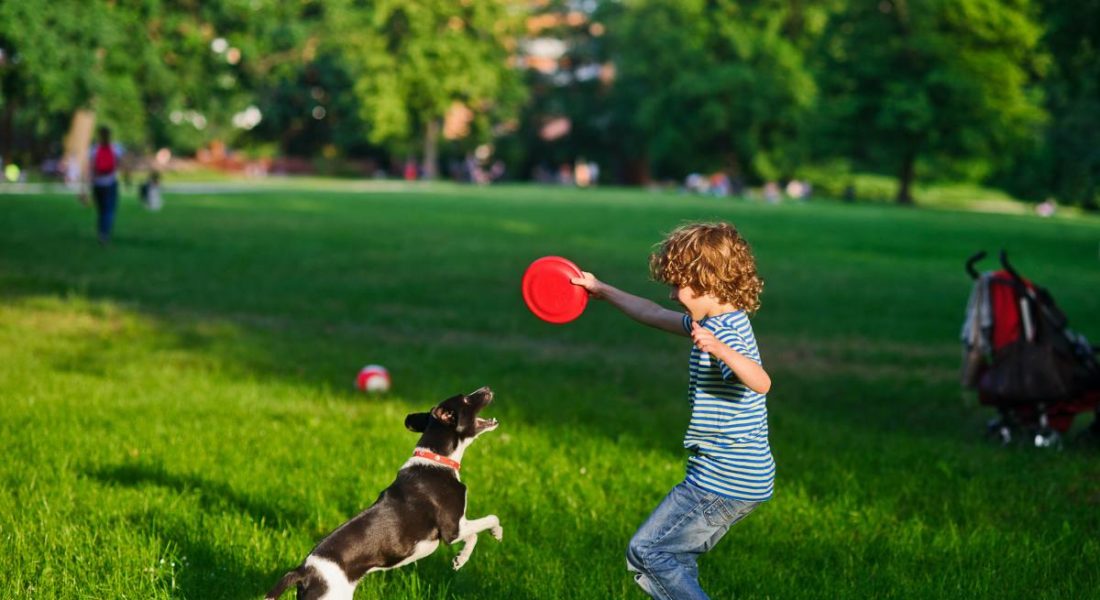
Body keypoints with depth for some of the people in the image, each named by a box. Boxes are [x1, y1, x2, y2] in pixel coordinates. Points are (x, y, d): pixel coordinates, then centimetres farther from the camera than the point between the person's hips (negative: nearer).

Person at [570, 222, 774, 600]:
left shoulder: (725, 335, -20)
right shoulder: (713, 324, 11)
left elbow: (760, 382, -39)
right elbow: (654, 315, 26)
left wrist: (719, 350, -55)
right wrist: (602, 291, 33)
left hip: (724, 480, -10)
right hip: (737, 478, 10)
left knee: (647, 552, -6)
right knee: (672, 561, 15)